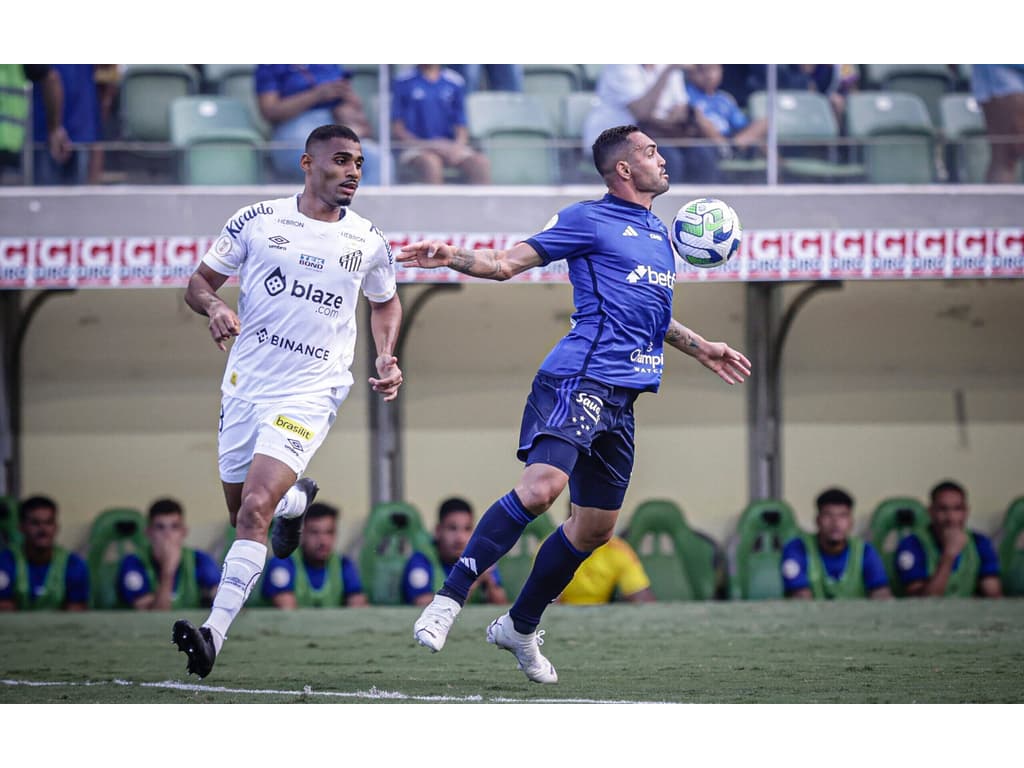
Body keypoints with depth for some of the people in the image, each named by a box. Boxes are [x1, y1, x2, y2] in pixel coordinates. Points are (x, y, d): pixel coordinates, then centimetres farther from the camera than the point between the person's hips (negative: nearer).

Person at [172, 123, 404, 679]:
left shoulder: (368, 242, 3)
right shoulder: (256, 221, -2)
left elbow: (385, 303, 22)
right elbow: (200, 282, 5)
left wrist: (385, 360, 5)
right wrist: (214, 307, -18)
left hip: (309, 393, -2)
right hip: (245, 383, 2)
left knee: (255, 508, -20)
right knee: (241, 511, 14)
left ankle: (214, 635, -23)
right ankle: (297, 499, 50)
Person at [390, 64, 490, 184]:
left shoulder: (455, 81, 12)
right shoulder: (403, 82, 4)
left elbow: (461, 125, 11)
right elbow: (396, 128, 2)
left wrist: (458, 145, -10)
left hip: (450, 147, 3)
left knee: (481, 163, -28)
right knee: (431, 164, -38)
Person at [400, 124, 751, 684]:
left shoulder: (659, 236, 23)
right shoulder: (589, 220, 0)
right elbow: (506, 263, -3)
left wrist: (699, 348, 42)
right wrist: (454, 257, -20)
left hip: (622, 396, 8)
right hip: (580, 379, -8)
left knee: (595, 526, 9)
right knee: (541, 486, -28)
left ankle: (520, 627, 25)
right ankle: (448, 600, -24)